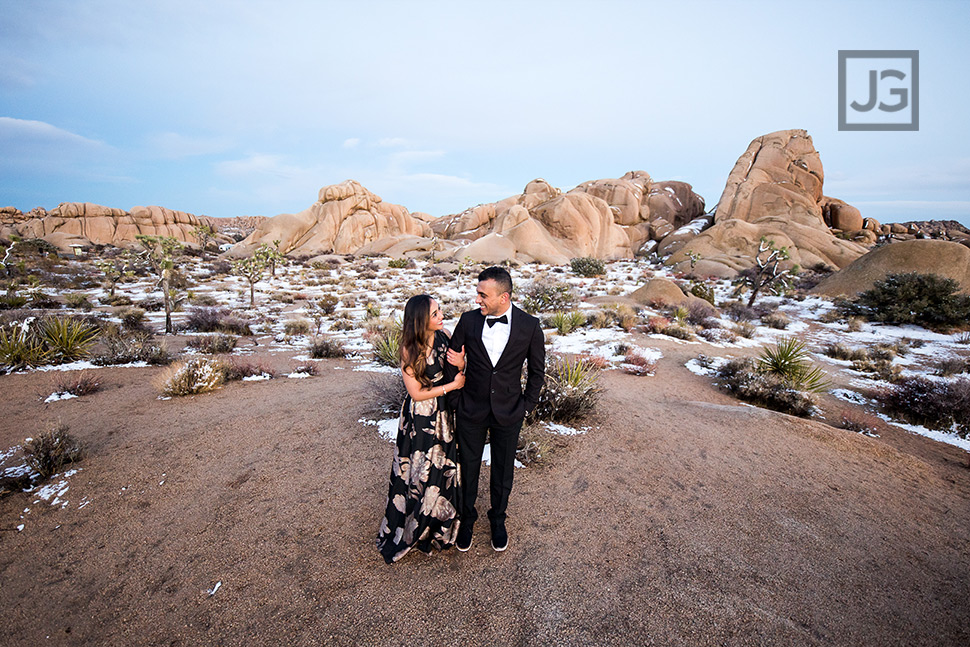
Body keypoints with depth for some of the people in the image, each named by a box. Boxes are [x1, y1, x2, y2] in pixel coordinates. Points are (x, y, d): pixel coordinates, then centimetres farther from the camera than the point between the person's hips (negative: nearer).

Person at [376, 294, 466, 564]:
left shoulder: (443, 335, -7)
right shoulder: (410, 349, -22)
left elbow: (456, 373, 2)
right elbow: (417, 393, -17)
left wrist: (460, 363, -21)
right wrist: (453, 385, -16)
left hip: (445, 412, 6)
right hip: (420, 417, -5)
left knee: (445, 465, 18)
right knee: (422, 470, 9)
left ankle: (438, 523, 44)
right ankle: (412, 528, 35)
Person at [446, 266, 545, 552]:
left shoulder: (529, 326, -13)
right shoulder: (468, 320, -11)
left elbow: (537, 371, 0)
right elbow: (452, 362, 1)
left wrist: (526, 406, -2)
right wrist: (455, 402, 0)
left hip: (508, 413, 0)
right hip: (471, 411, 1)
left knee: (503, 471, 18)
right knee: (468, 467, 17)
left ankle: (498, 519, 45)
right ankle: (467, 518, 44)